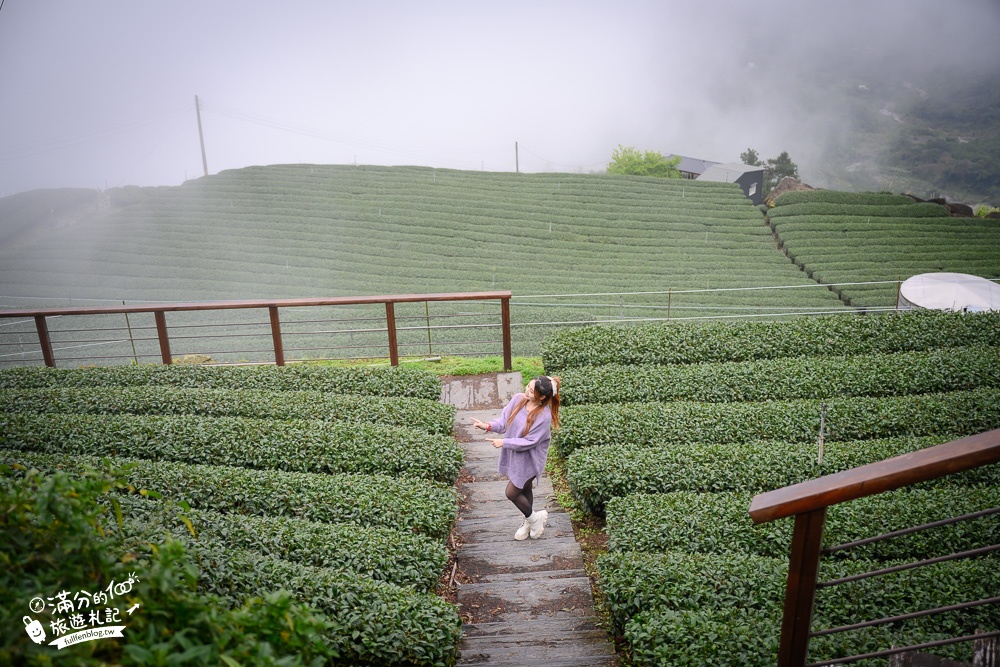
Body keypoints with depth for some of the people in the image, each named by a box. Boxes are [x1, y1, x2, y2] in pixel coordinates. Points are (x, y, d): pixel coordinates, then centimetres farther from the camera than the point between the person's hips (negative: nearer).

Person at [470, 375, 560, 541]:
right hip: (513, 456, 6)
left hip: (529, 461, -6)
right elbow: (504, 421, -4)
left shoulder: (544, 416, -28)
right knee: (524, 490, 22)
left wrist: (504, 442, -22)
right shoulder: (518, 399, -11)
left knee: (512, 493, 3)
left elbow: (529, 442, -24)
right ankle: (529, 522, 45)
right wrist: (488, 426, -20)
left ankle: (534, 518, 29)